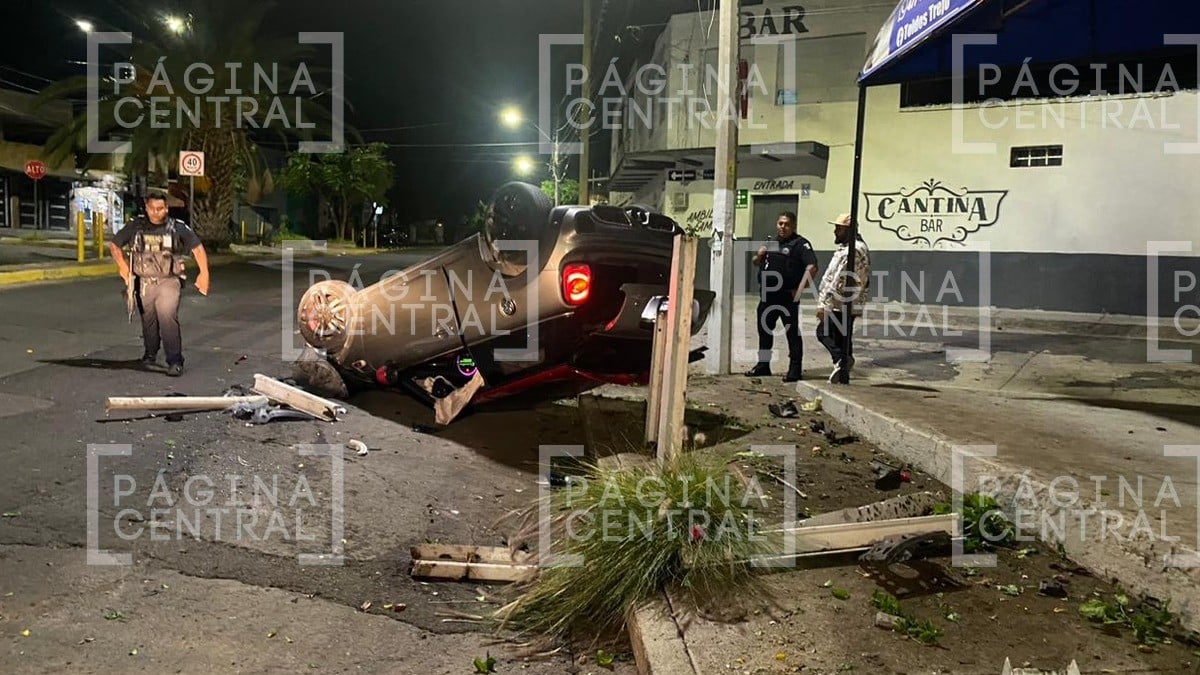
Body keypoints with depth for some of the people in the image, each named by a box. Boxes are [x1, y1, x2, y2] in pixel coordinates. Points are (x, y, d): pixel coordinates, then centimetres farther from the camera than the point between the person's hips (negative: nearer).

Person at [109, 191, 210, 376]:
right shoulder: (136, 226, 4)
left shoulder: (177, 228, -2)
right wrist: (122, 264, -1)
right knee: (148, 321, 14)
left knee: (167, 315, -22)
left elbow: (197, 247, 3)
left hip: (169, 281, -3)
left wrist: (204, 273, -5)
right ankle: (150, 355, 38)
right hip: (144, 283, 3)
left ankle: (175, 361, -19)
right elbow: (114, 244, 14)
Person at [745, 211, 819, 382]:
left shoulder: (800, 244, -6)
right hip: (767, 295, 8)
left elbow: (812, 267, -18)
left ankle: (795, 368, 2)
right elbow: (757, 263, 27)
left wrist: (800, 289, -20)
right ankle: (763, 365, 26)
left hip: (787, 297, -8)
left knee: (792, 332, -2)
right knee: (764, 330, 14)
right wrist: (759, 255, 4)